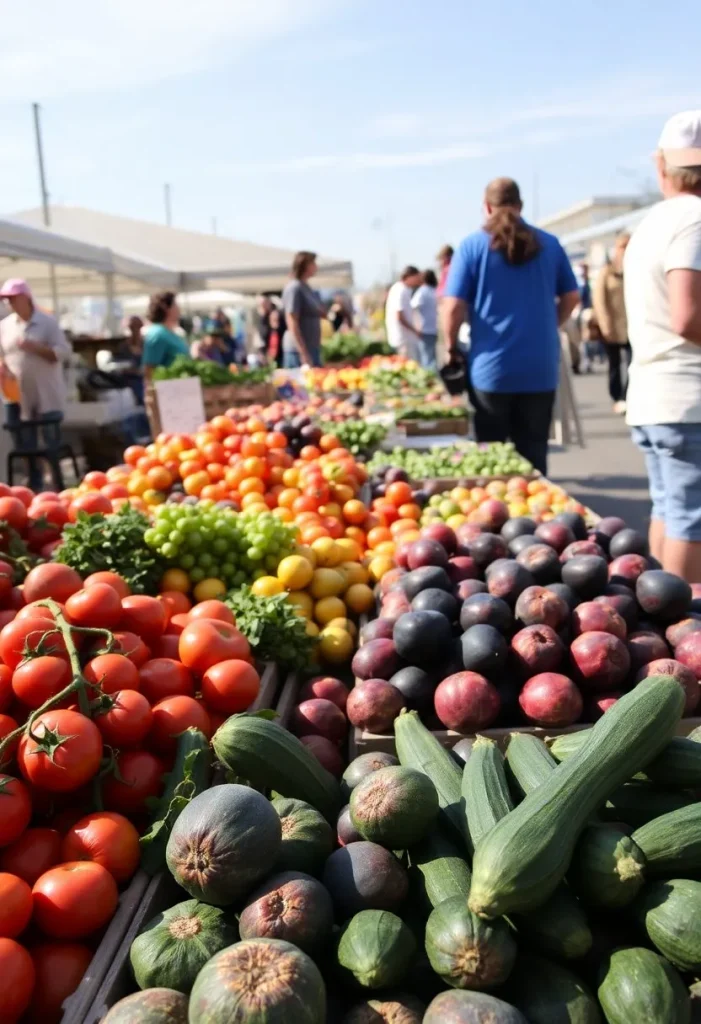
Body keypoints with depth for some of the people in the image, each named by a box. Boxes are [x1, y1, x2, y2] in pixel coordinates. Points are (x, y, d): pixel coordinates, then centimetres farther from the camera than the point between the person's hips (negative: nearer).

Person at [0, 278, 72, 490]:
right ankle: (34, 486, 19)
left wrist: (34, 347, -19)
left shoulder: (47, 322, -3)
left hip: (46, 396, -4)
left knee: (52, 441, 0)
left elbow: (63, 352, -8)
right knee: (25, 445, 8)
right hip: (18, 395, 4)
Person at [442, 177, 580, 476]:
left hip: (491, 368, -2)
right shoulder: (549, 244, 6)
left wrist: (452, 346, 6)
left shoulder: (472, 246, -4)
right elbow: (571, 297, 12)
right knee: (533, 452, 9)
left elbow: (453, 307, -9)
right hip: (540, 367, 3)